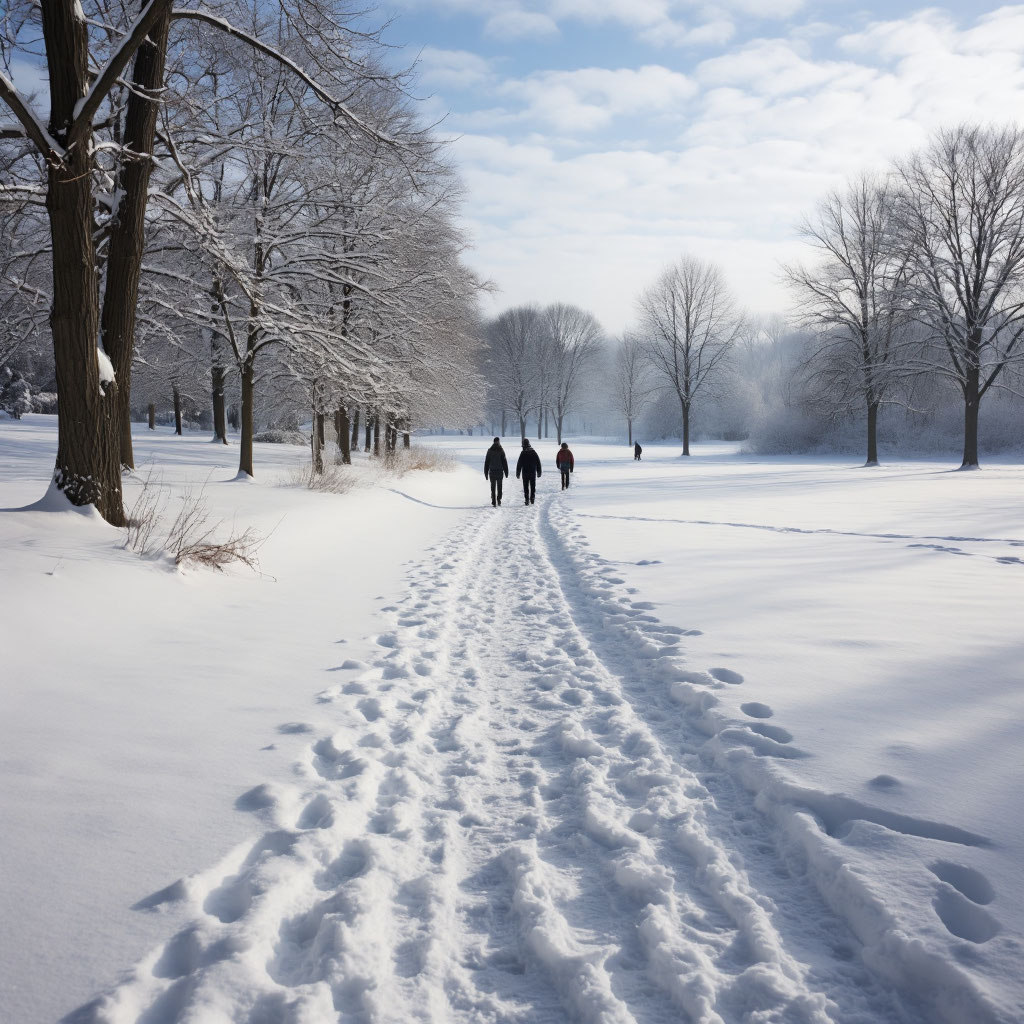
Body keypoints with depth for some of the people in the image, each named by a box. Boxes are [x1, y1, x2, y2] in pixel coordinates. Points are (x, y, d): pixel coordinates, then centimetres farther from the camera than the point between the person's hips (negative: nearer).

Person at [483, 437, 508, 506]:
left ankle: (494, 502, -1)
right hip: (500, 471, -1)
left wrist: (486, 473, 10)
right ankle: (499, 499, 2)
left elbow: (486, 462, 4)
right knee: (499, 487, 11)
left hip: (492, 471, 1)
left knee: (493, 487, 5)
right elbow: (504, 461, -6)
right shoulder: (501, 450, -5)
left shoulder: (489, 450, 2)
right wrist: (506, 472, 0)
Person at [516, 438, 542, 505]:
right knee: (533, 486, 13)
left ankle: (527, 500, -3)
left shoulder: (523, 453, -11)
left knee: (526, 487, 2)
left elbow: (519, 464, -10)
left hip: (525, 474, -3)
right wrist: (539, 472, 15)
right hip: (533, 473, 3)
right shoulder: (534, 452, 1)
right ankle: (532, 499, 14)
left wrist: (518, 474, -3)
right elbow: (538, 463, 7)